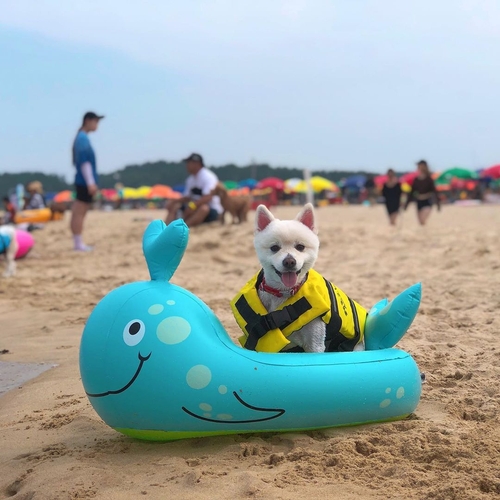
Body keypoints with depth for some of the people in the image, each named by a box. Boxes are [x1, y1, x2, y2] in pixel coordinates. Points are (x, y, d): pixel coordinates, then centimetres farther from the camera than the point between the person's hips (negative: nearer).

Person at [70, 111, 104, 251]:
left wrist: (91, 181, 20)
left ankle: (78, 243, 14)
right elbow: (84, 161, -19)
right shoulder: (83, 138, -13)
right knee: (79, 213, -7)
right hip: (85, 182, -10)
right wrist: (91, 182, -20)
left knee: (79, 213, 10)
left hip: (82, 182, 10)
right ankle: (78, 244, -6)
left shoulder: (82, 138, 17)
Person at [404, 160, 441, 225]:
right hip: (419, 202, 5)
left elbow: (434, 191, -6)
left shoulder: (429, 179, -8)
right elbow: (412, 192, 12)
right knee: (421, 222, 7)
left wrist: (438, 203, -9)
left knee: (423, 221, -21)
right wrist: (407, 203, 13)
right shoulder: (416, 180, 5)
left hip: (427, 202, -5)